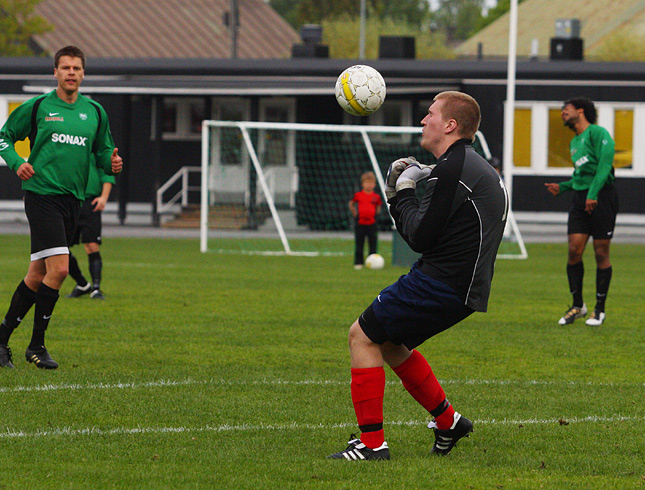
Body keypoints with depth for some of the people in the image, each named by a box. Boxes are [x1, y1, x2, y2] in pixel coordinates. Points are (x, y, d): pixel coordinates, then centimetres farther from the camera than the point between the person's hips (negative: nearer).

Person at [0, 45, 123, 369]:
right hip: (42, 194, -5)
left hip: (73, 199, 5)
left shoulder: (94, 112, 12)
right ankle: (36, 345, -5)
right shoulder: (37, 107, -1)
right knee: (58, 268, -16)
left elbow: (102, 151, 20)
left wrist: (111, 163, -2)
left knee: (38, 274, 8)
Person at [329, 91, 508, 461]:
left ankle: (372, 442, -8)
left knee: (363, 336, -4)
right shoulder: (477, 167, 18)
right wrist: (398, 192, 10)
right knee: (389, 341, 23)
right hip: (465, 290, 10)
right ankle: (448, 421, 27)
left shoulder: (453, 170, -15)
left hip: (442, 284, -10)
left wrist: (404, 191, -3)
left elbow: (419, 236, -17)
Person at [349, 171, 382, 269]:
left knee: (373, 245, 3)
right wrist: (355, 214, 8)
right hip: (360, 224, -1)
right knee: (359, 245, 3)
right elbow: (351, 204, 15)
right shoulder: (358, 195, -1)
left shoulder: (376, 197, 1)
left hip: (372, 224, 1)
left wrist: (376, 214, 7)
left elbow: (378, 206, 18)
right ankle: (358, 263, 9)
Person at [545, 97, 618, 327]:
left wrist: (593, 193, -25)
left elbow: (605, 163, -17)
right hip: (580, 199, 7)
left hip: (602, 198, -7)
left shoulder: (597, 133, -6)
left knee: (601, 254, -2)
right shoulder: (574, 143, 20)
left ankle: (600, 309, 7)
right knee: (574, 250, -3)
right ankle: (577, 305, 9)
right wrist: (561, 187, 16)